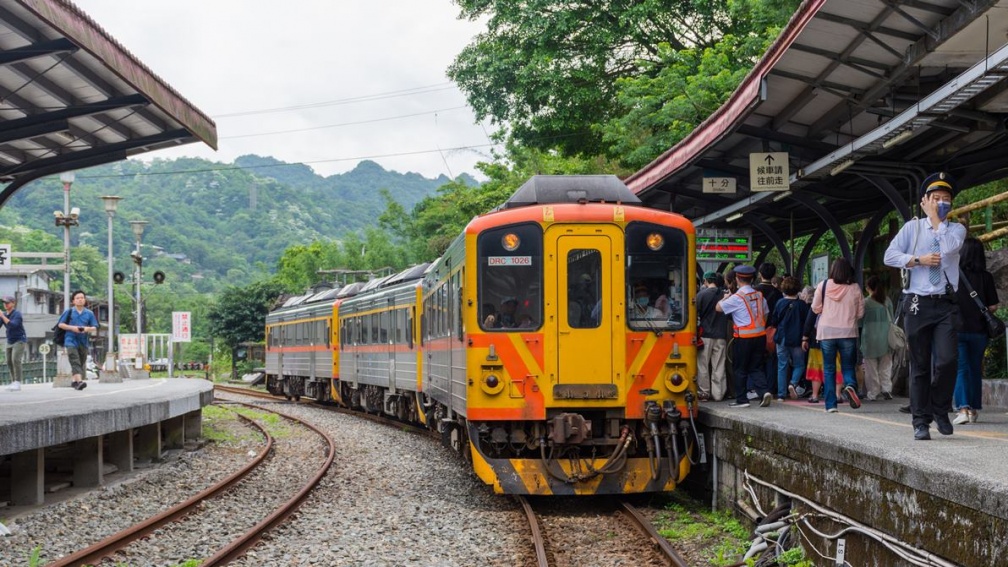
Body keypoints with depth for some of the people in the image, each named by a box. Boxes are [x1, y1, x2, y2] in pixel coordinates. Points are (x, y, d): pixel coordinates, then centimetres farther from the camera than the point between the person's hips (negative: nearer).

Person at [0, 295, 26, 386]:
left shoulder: (17, 314, -14)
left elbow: (13, 325, -29)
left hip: (20, 341, -7)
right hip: (10, 341, 7)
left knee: (15, 360, -19)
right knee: (9, 362, 3)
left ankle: (18, 382, -19)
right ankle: (13, 382, 10)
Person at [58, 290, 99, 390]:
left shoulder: (89, 313, 7)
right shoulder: (69, 312, 2)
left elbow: (94, 327, 8)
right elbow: (61, 324, 4)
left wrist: (87, 329, -13)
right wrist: (72, 328, -11)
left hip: (83, 342, 4)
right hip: (71, 341, -4)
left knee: (81, 363, 12)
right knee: (75, 362, -17)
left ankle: (74, 380, 28)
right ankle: (79, 381, -28)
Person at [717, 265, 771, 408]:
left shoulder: (737, 297, -12)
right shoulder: (759, 295, 6)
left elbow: (718, 307, -8)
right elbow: (765, 316, 12)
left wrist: (726, 297, 9)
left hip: (744, 338, -5)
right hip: (760, 335, 5)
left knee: (740, 369, 6)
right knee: (757, 368, 12)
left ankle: (741, 400, 9)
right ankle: (764, 391, -8)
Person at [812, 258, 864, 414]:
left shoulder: (823, 286, -3)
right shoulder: (855, 288, -2)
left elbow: (815, 308, 5)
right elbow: (860, 313, 4)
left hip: (826, 332, 0)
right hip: (848, 332, 0)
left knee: (828, 369, 8)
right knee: (848, 366, 11)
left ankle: (831, 404, 3)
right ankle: (850, 386, -21)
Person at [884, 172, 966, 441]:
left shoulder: (957, 229, 10)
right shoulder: (913, 227, 10)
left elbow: (949, 247, -13)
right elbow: (890, 256, 1)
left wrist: (936, 219, -4)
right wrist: (918, 260, -10)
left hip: (946, 305, 0)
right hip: (917, 304, 0)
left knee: (947, 360, -16)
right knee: (920, 365, 2)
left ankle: (940, 410, 6)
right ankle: (921, 421, 8)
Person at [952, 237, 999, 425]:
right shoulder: (986, 277, -3)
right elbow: (993, 306, -2)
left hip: (957, 328, -2)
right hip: (978, 330, 2)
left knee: (960, 369, -1)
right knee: (975, 369, 14)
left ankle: (963, 408, -17)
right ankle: (973, 410, 19)